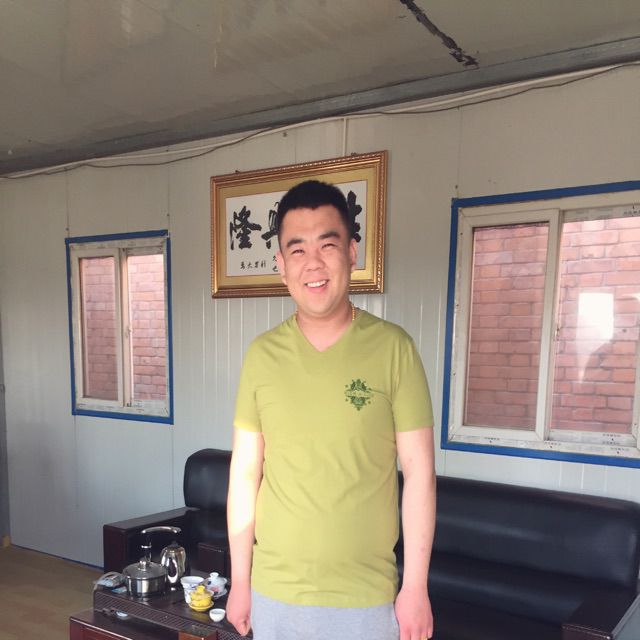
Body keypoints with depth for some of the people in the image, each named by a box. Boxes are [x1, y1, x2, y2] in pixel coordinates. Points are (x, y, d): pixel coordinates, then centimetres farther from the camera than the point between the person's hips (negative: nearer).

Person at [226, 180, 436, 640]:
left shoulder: (393, 348, -12)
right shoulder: (262, 354, -4)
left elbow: (419, 472, -8)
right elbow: (245, 473, 1)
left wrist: (416, 587, -7)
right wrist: (240, 581, 4)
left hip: (365, 596, -2)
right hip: (274, 592, 3)